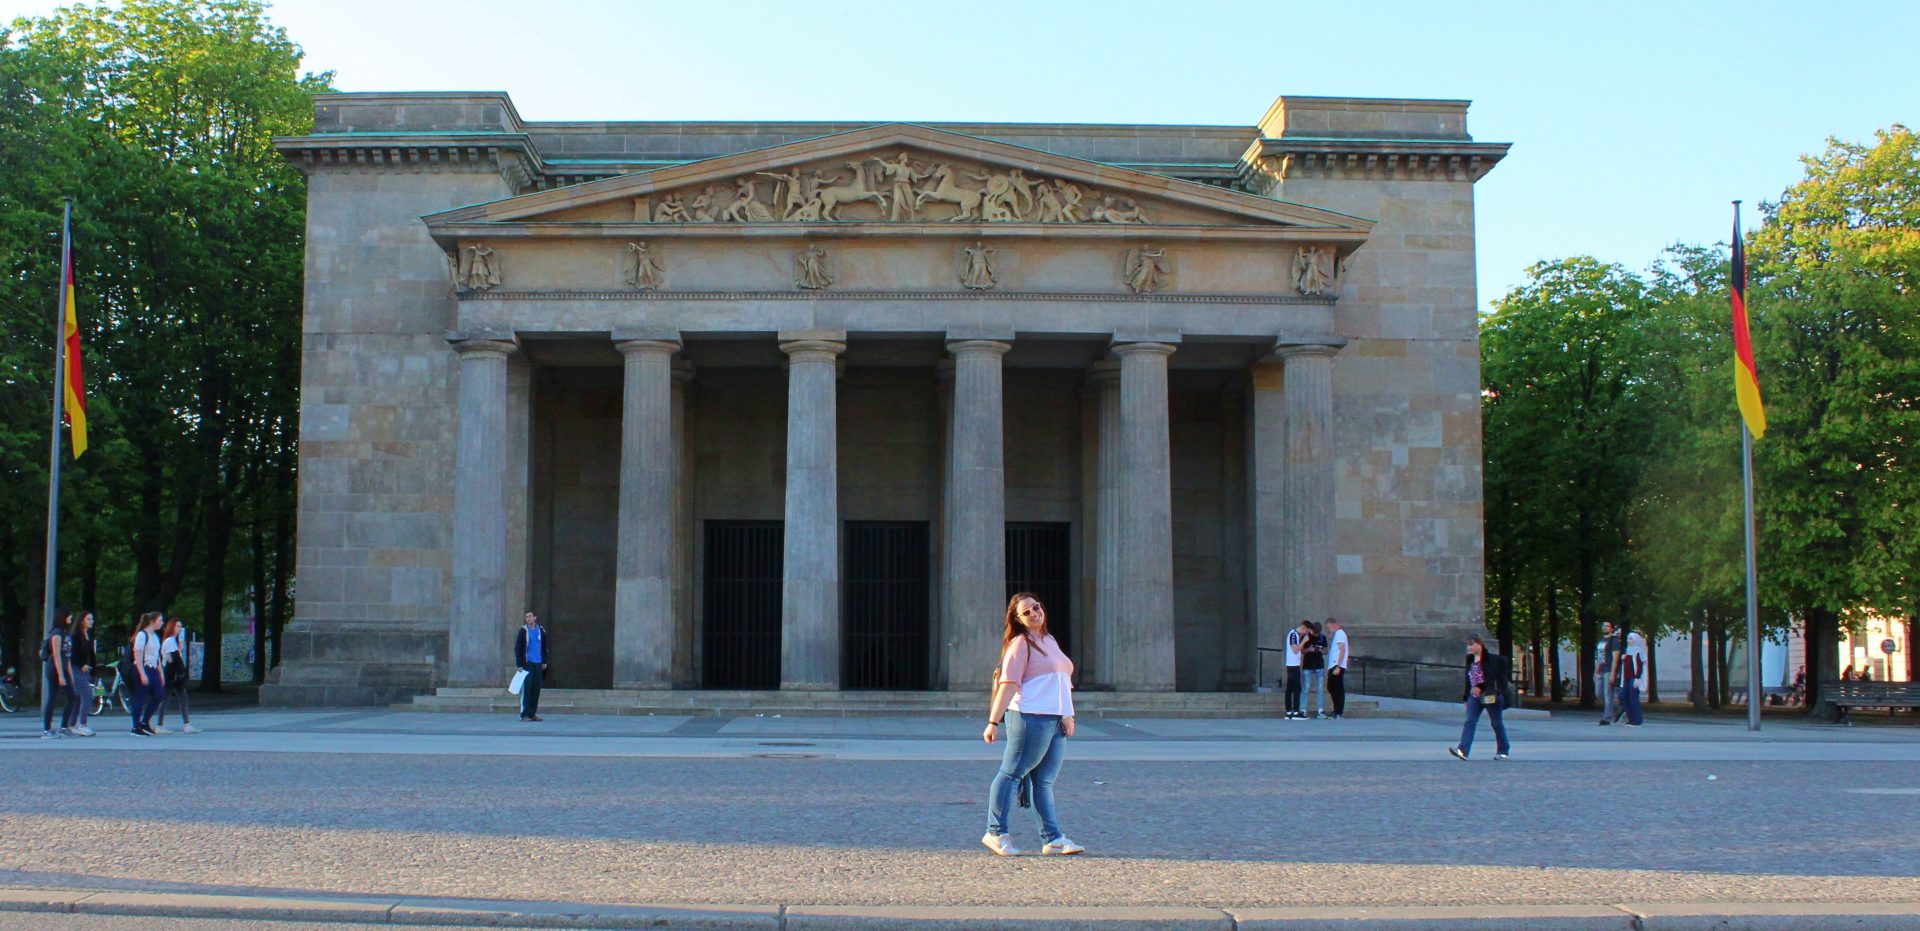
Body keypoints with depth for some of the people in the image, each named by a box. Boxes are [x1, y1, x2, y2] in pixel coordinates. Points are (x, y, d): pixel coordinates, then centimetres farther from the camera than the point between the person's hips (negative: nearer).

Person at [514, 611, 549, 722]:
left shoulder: (541, 630, 10)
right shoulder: (523, 630, -3)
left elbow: (544, 646, 18)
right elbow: (517, 648, -4)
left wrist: (544, 662, 12)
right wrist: (520, 664, -9)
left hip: (538, 664, 5)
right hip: (527, 663, -5)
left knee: (536, 690, 5)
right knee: (526, 689, -7)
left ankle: (532, 714, 12)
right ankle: (524, 714, -5)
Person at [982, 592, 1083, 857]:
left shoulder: (1050, 641, 21)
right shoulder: (1020, 644, -4)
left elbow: (1062, 682, 25)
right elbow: (1008, 684, -12)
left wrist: (1068, 716, 15)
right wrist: (993, 721, -16)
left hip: (1056, 722, 8)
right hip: (1029, 717, -8)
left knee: (1043, 782, 8)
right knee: (1012, 774, -2)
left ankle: (1053, 839, 7)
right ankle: (995, 833, 4)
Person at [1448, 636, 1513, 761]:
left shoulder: (1491, 659, -8)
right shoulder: (1470, 660, 14)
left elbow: (1492, 677, -18)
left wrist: (1480, 687, -30)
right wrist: (1466, 697, 18)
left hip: (1489, 695, -6)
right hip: (1474, 696, 6)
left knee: (1497, 723, 5)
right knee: (1470, 721, -9)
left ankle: (1504, 751, 17)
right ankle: (1463, 750, -21)